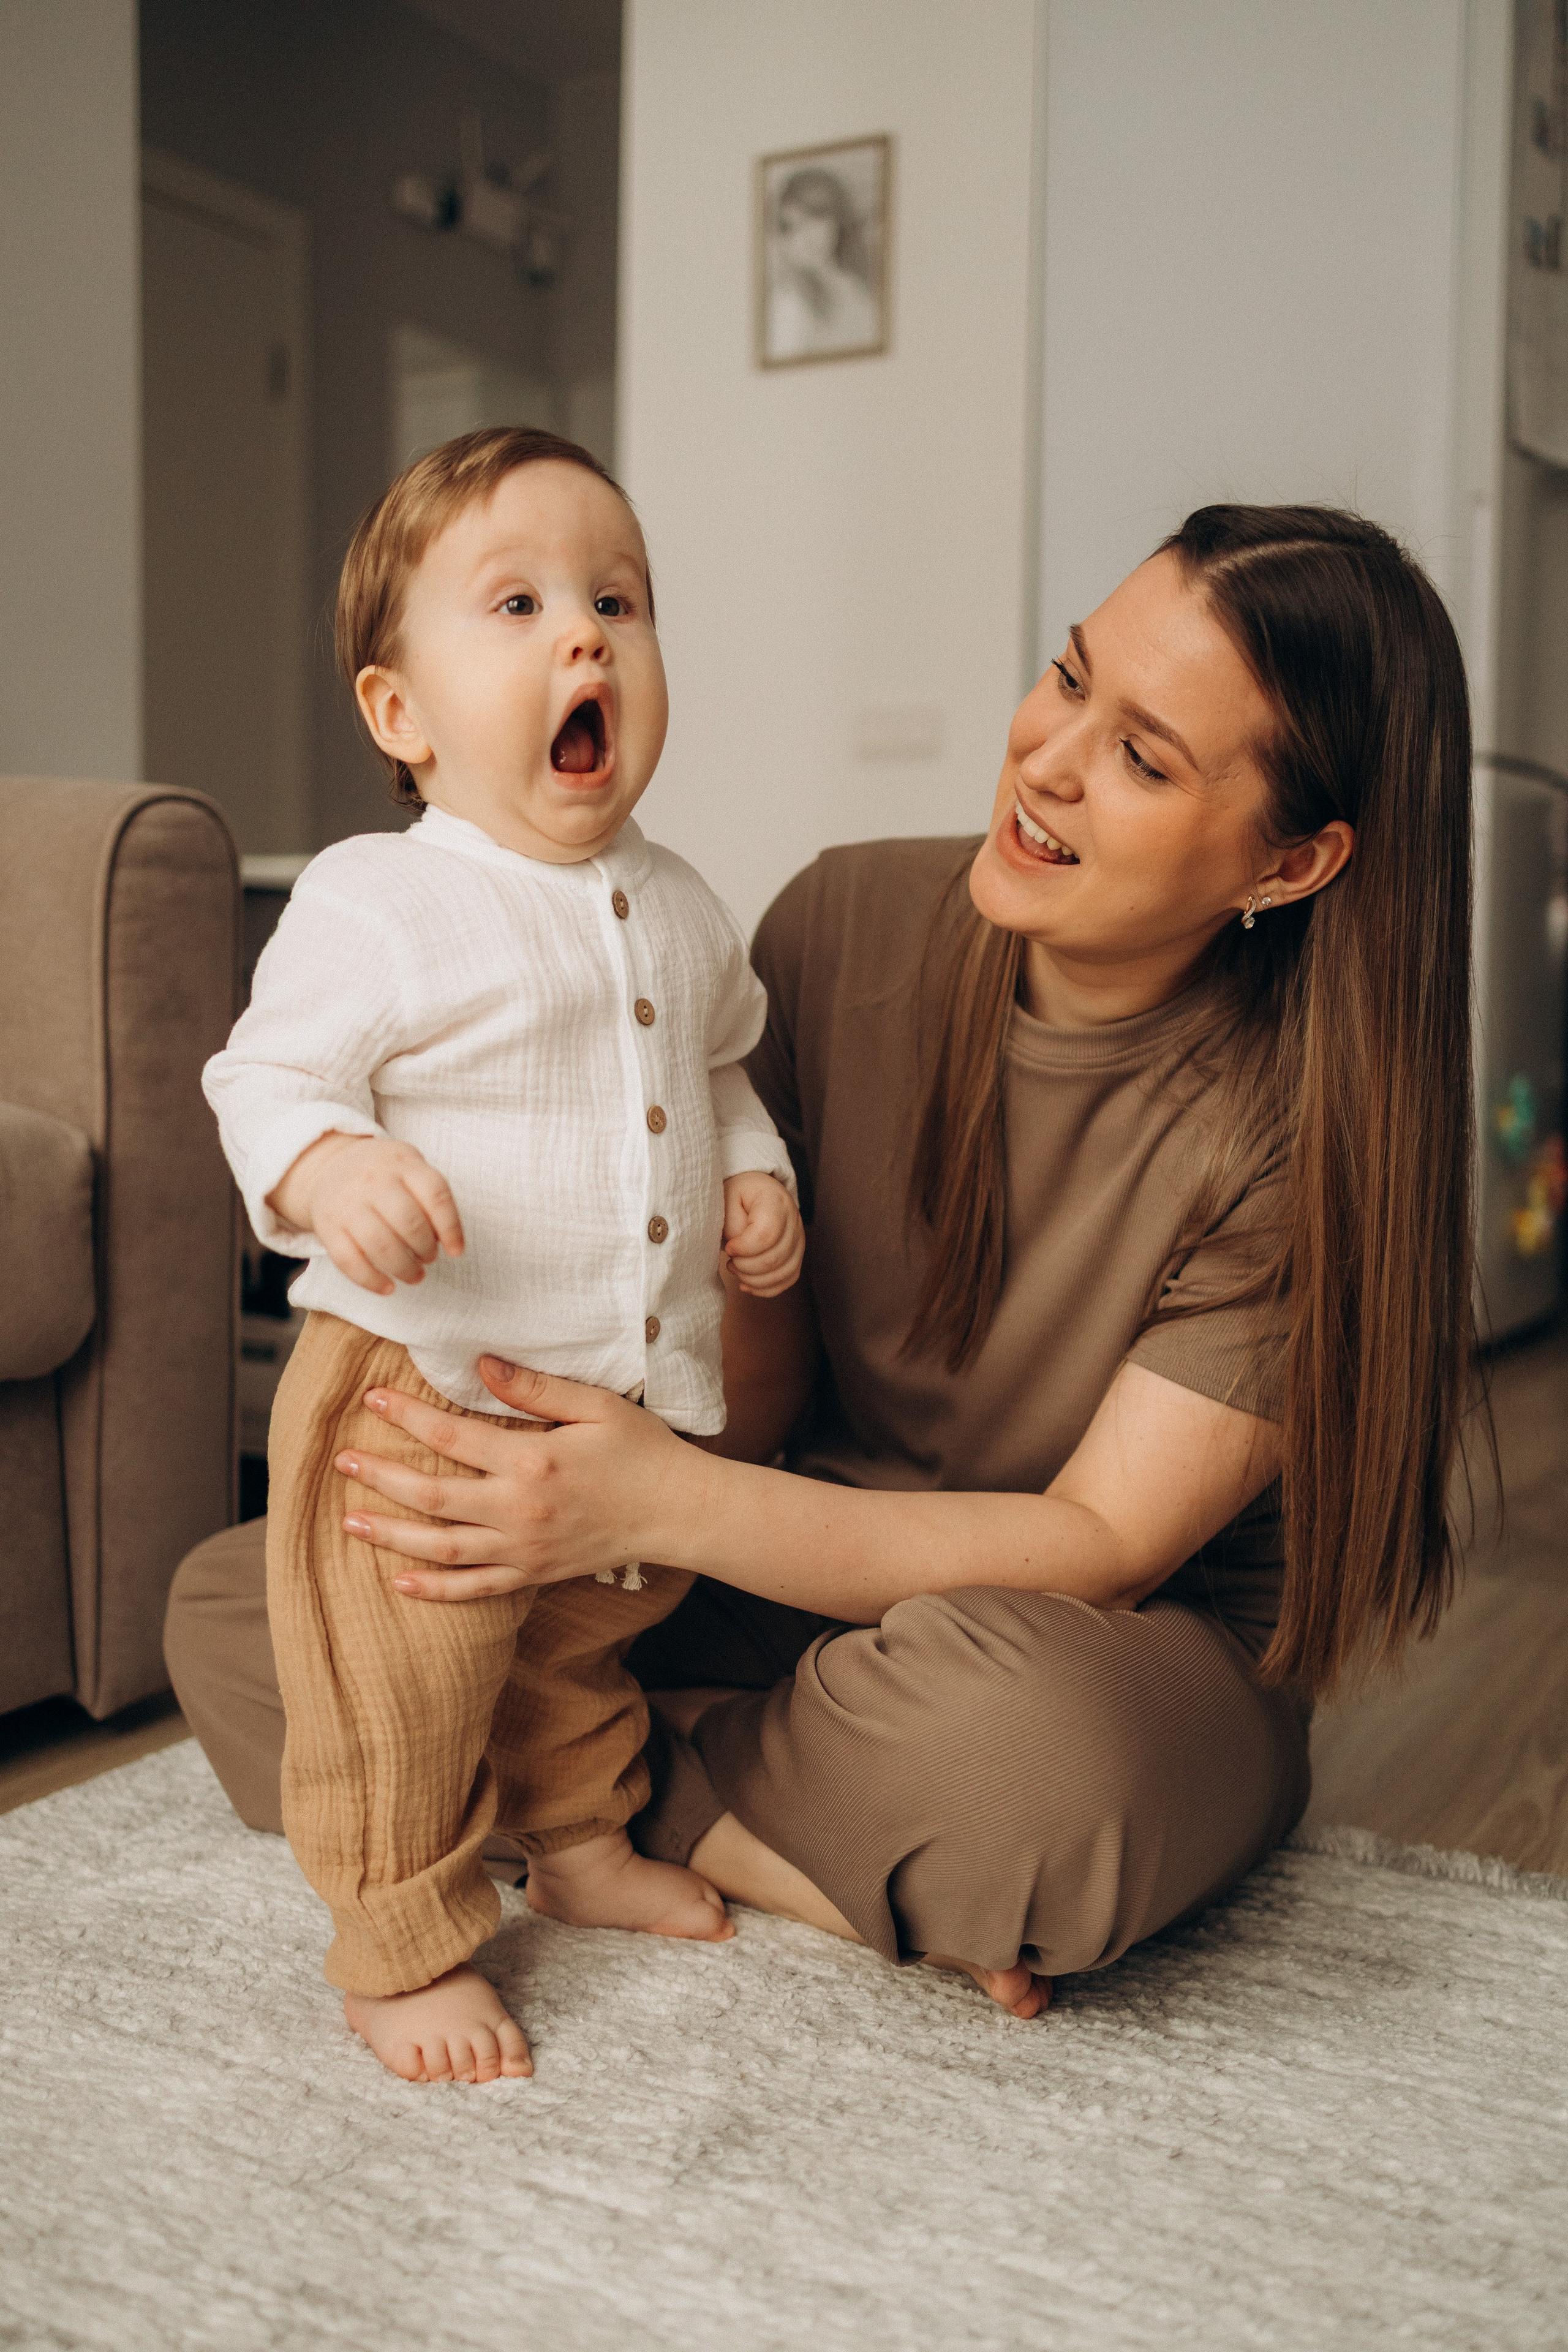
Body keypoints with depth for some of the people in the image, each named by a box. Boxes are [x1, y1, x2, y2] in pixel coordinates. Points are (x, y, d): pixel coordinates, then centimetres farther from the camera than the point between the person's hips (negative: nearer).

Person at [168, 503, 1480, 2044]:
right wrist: (586, 1526, -24)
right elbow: (762, 1368, -3)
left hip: (1141, 1673, -4)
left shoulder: (1297, 1124, -19)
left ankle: (644, 1797, -11)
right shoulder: (849, 924, -8)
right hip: (819, 1583, 5)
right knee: (227, 1607, -7)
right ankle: (880, 1877, -12)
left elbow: (1103, 1547, -20)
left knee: (1016, 1726, -43)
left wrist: (664, 1503, -30)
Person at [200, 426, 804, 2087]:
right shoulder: (371, 905, -14)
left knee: (586, 1637, 25)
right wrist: (329, 1169, -33)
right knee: (404, 1679, 1)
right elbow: (270, 1078, -12)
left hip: (639, 1388, 7)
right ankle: (401, 1951, 23)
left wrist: (755, 1171, 4)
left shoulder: (676, 905, 7)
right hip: (420, 1386, -6)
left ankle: (585, 1841, 48)